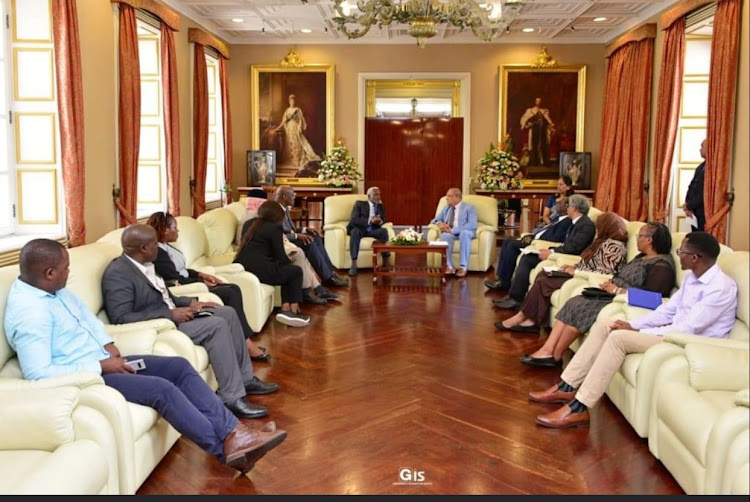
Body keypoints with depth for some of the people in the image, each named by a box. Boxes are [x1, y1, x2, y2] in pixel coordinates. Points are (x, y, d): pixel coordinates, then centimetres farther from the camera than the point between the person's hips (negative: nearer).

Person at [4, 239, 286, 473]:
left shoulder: (52, 288, 6)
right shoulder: (29, 311, -23)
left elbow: (85, 315, 22)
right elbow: (38, 375, -28)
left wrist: (107, 345, 3)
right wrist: (100, 365, -22)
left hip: (101, 362, 10)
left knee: (179, 367, -5)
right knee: (161, 388, -26)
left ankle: (232, 432, -12)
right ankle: (227, 448, -15)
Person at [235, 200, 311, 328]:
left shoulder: (248, 224, 19)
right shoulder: (274, 228, -2)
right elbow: (281, 257, -1)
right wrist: (290, 265, 20)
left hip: (241, 269, 8)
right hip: (260, 271, -8)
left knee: (286, 271, 24)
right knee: (296, 271, 14)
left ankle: (286, 308, 10)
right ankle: (293, 311, 11)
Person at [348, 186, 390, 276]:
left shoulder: (380, 206, 17)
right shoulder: (359, 204, 4)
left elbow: (383, 220, 8)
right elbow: (354, 220, -10)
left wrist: (380, 221, -18)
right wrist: (370, 221, -23)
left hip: (373, 230, 3)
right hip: (359, 229, -2)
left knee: (384, 231, -29)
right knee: (355, 231, -37)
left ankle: (385, 262, -27)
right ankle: (353, 265, -40)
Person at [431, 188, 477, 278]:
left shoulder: (469, 208, 3)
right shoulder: (446, 208, 20)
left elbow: (472, 225, -12)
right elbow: (435, 220, 21)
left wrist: (453, 230, -22)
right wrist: (439, 223, -7)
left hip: (465, 233, -3)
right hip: (449, 233, 3)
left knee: (464, 233, -40)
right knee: (444, 235, -34)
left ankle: (463, 267, -36)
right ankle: (450, 267, -33)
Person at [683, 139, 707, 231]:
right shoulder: (700, 167, 14)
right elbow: (691, 187, 13)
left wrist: (689, 205, -9)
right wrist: (687, 206, -1)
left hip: (704, 214, -8)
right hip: (694, 212, 8)